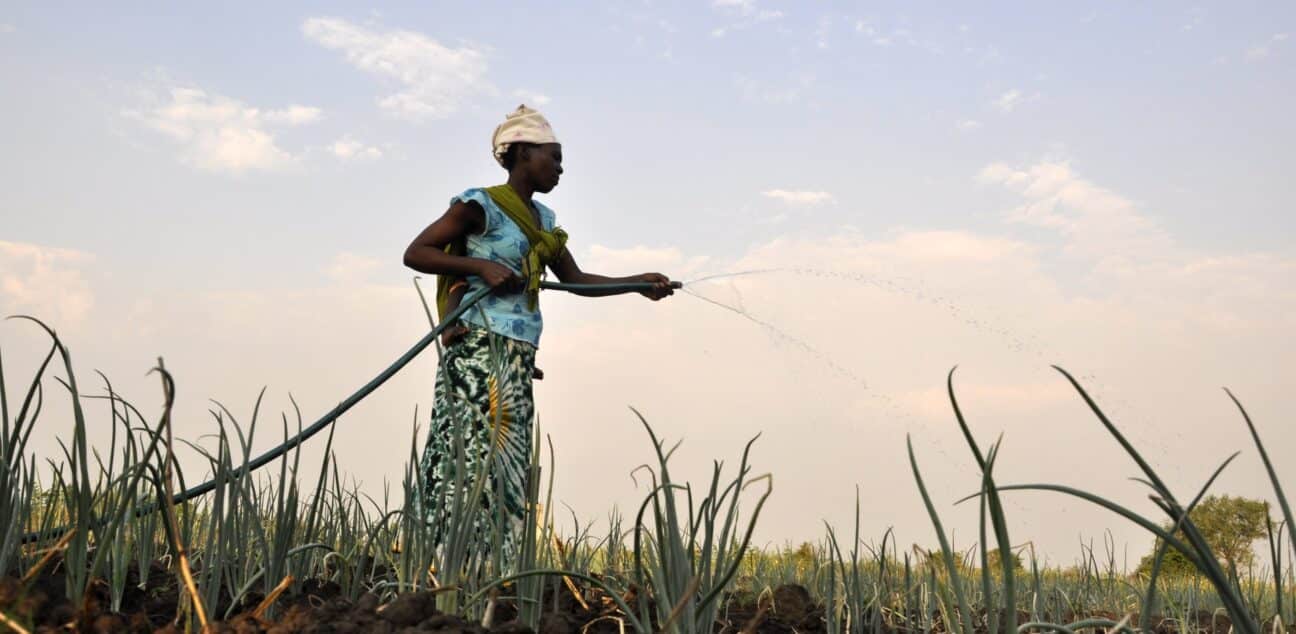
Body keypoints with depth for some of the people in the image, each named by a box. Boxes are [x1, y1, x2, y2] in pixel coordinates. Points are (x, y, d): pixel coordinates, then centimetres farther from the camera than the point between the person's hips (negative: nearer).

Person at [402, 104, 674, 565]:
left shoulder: (542, 219, 19)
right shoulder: (481, 205, -4)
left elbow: (576, 280, 23)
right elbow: (415, 254, -6)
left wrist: (638, 282, 13)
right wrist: (481, 266, -16)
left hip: (517, 358, 8)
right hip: (482, 349, -8)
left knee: (508, 462, 3)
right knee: (478, 457, -12)